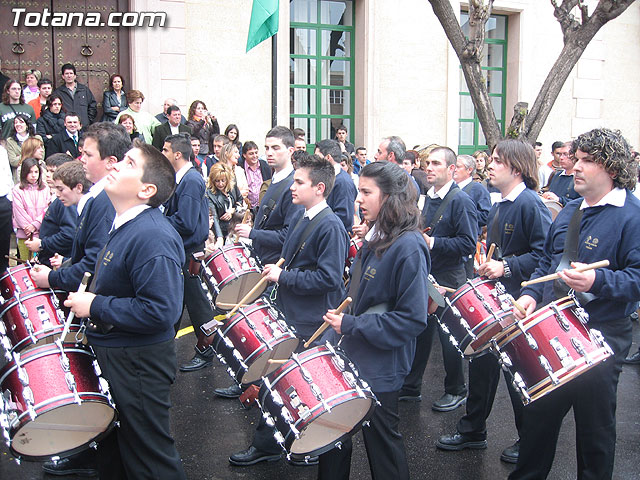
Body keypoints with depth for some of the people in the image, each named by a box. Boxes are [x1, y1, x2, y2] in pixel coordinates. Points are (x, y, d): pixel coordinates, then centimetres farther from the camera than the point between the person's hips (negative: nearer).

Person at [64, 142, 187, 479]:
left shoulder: (153, 237, -26)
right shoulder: (123, 225, 6)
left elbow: (160, 311, -33)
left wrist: (95, 307, -24)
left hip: (139, 363, -10)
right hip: (110, 352, 10)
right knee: (112, 449, 26)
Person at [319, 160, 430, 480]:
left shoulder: (408, 247, -21)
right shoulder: (375, 238, 7)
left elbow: (412, 319, -24)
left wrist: (352, 325, -22)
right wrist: (339, 322, 11)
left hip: (379, 370, -8)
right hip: (349, 357, 8)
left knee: (381, 444, 10)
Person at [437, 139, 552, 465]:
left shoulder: (531, 204, -16)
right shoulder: (498, 207, 11)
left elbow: (544, 254, -25)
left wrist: (507, 267, -26)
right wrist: (486, 267, 9)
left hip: (519, 303, -8)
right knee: (481, 361, 15)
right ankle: (472, 431, 30)